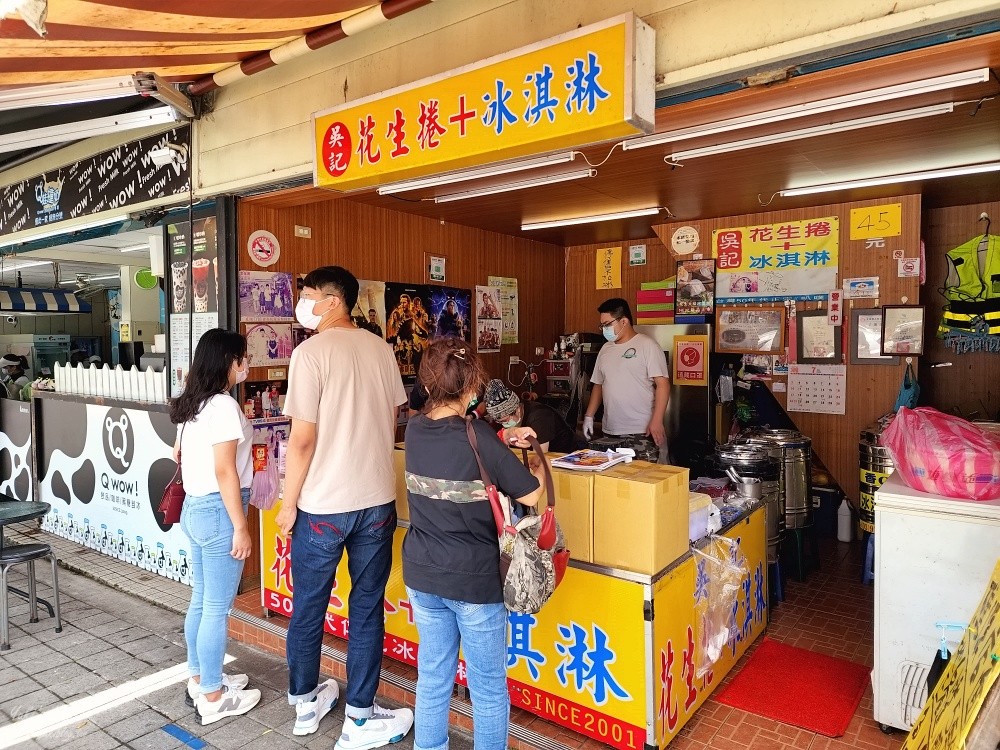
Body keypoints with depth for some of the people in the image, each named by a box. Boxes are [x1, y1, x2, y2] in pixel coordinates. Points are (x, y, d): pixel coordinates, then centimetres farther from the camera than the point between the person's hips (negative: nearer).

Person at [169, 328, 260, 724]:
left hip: (194, 508, 9)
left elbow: (178, 454, 21)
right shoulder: (224, 406, -19)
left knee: (201, 601, 20)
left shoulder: (190, 405, 8)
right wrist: (240, 527, -18)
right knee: (217, 609, 3)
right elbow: (224, 471, -22)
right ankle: (212, 697, 16)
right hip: (218, 512, -9)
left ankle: (200, 678, 35)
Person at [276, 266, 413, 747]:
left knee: (308, 608, 16)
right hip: (378, 501, 4)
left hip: (322, 506, -4)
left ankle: (305, 704, 34)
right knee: (366, 611, 11)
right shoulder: (380, 348, 3)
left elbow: (302, 439, -14)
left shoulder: (311, 352, -12)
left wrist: (289, 503, -3)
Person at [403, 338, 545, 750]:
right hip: (474, 579, -6)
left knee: (433, 677, 21)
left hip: (422, 575, 6)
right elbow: (531, 495, -15)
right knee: (488, 687, 14)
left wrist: (504, 439, 10)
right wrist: (539, 464, 4)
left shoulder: (415, 430, -3)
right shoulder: (477, 436, -21)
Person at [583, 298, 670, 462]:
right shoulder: (605, 349, 14)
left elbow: (662, 384, -11)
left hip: (643, 431, -6)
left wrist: (657, 421, -18)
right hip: (610, 431, 6)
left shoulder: (647, 345, -6)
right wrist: (589, 416, 12)